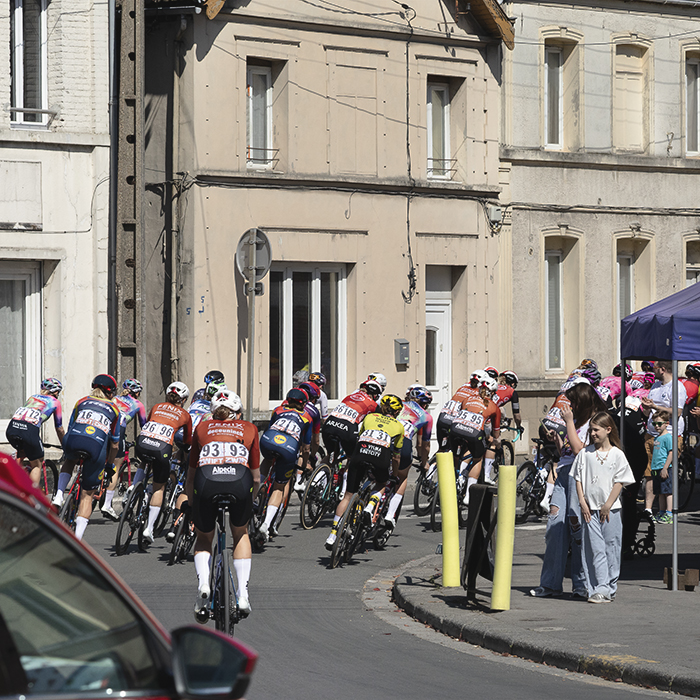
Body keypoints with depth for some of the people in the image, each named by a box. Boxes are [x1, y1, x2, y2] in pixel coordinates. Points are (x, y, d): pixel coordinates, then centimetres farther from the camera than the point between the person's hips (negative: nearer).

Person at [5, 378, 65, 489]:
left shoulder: (32, 397, 33)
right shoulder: (55, 402, 21)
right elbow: (59, 429, 27)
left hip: (12, 428, 4)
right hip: (29, 430, -4)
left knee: (21, 454, 33)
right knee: (37, 465, 16)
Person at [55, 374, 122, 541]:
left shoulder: (82, 402, 28)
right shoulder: (113, 409, 25)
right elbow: (114, 444, 25)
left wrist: (68, 451, 50)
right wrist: (110, 464, 41)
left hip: (73, 440, 1)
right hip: (97, 446, -1)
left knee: (70, 461, 40)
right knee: (87, 494, 14)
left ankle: (59, 495, 16)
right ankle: (78, 537, 2)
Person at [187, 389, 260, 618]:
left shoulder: (202, 428, 31)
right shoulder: (249, 429, 30)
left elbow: (190, 478, 35)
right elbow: (256, 477, 31)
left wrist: (192, 508, 47)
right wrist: (248, 502, 48)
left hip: (206, 481, 0)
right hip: (240, 480, 0)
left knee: (203, 538, 26)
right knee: (240, 533, 28)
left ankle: (203, 584, 0)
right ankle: (243, 594, 15)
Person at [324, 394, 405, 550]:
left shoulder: (369, 417, 30)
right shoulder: (398, 426, 27)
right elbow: (396, 456, 34)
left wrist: (350, 462, 52)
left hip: (362, 450, 1)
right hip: (382, 455, -1)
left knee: (348, 495, 12)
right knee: (382, 484, 31)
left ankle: (333, 534, 6)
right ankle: (370, 507, 2)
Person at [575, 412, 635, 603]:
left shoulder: (617, 454, 0)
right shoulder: (585, 453, 7)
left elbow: (619, 482, -2)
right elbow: (578, 479, 8)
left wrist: (608, 505, -8)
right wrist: (582, 502, -2)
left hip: (610, 509, -1)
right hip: (590, 509, 1)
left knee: (611, 549, 1)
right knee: (594, 549, -4)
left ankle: (608, 589, 6)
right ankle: (597, 589, -5)